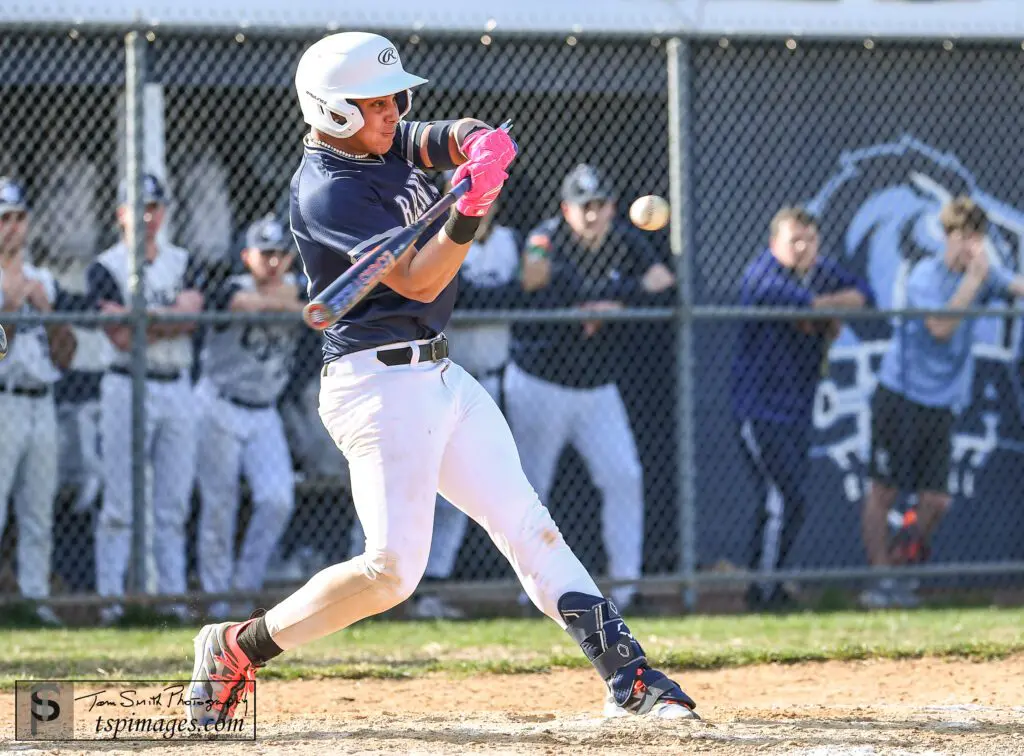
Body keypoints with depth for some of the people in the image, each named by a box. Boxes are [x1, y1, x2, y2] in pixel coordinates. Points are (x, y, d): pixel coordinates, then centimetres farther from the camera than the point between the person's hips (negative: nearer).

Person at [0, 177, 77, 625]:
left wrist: (48, 309, -1)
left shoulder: (42, 281, 15)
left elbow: (64, 358, 11)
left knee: (39, 513, 7)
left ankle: (36, 599, 11)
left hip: (42, 403, 6)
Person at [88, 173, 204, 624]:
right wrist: (172, 316, -8)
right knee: (120, 503, -6)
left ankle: (173, 597, 7)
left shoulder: (181, 263, 12)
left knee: (174, 503, 5)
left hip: (177, 388, 4)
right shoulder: (106, 268, -2)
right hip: (128, 387, -4)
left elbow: (192, 316, -6)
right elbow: (121, 337, -12)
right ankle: (110, 599, -4)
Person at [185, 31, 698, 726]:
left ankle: (628, 679, 4)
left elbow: (452, 142, -1)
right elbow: (417, 281, -22)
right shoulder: (325, 191, -16)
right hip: (379, 382, -9)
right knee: (393, 568, -15)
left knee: (528, 526, 5)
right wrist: (469, 213, -37)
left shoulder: (386, 143, 11)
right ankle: (237, 647, -2)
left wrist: (479, 144, -25)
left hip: (439, 376, 9)